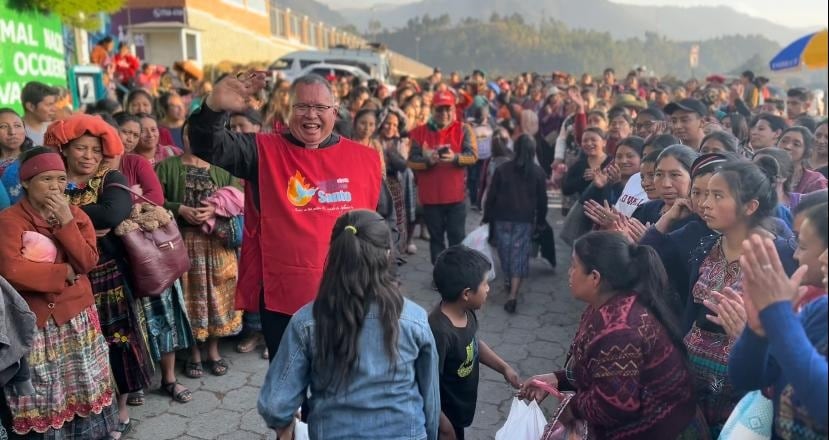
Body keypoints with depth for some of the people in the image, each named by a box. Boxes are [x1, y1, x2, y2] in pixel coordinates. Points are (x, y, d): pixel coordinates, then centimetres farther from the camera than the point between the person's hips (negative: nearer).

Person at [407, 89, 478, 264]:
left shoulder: (463, 129, 2)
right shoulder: (420, 132, 3)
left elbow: (473, 155, -8)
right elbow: (412, 161, -3)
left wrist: (455, 157, -26)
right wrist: (428, 160, -22)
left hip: (455, 195, -1)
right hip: (430, 195, 1)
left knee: (457, 237, 4)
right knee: (436, 238, 11)